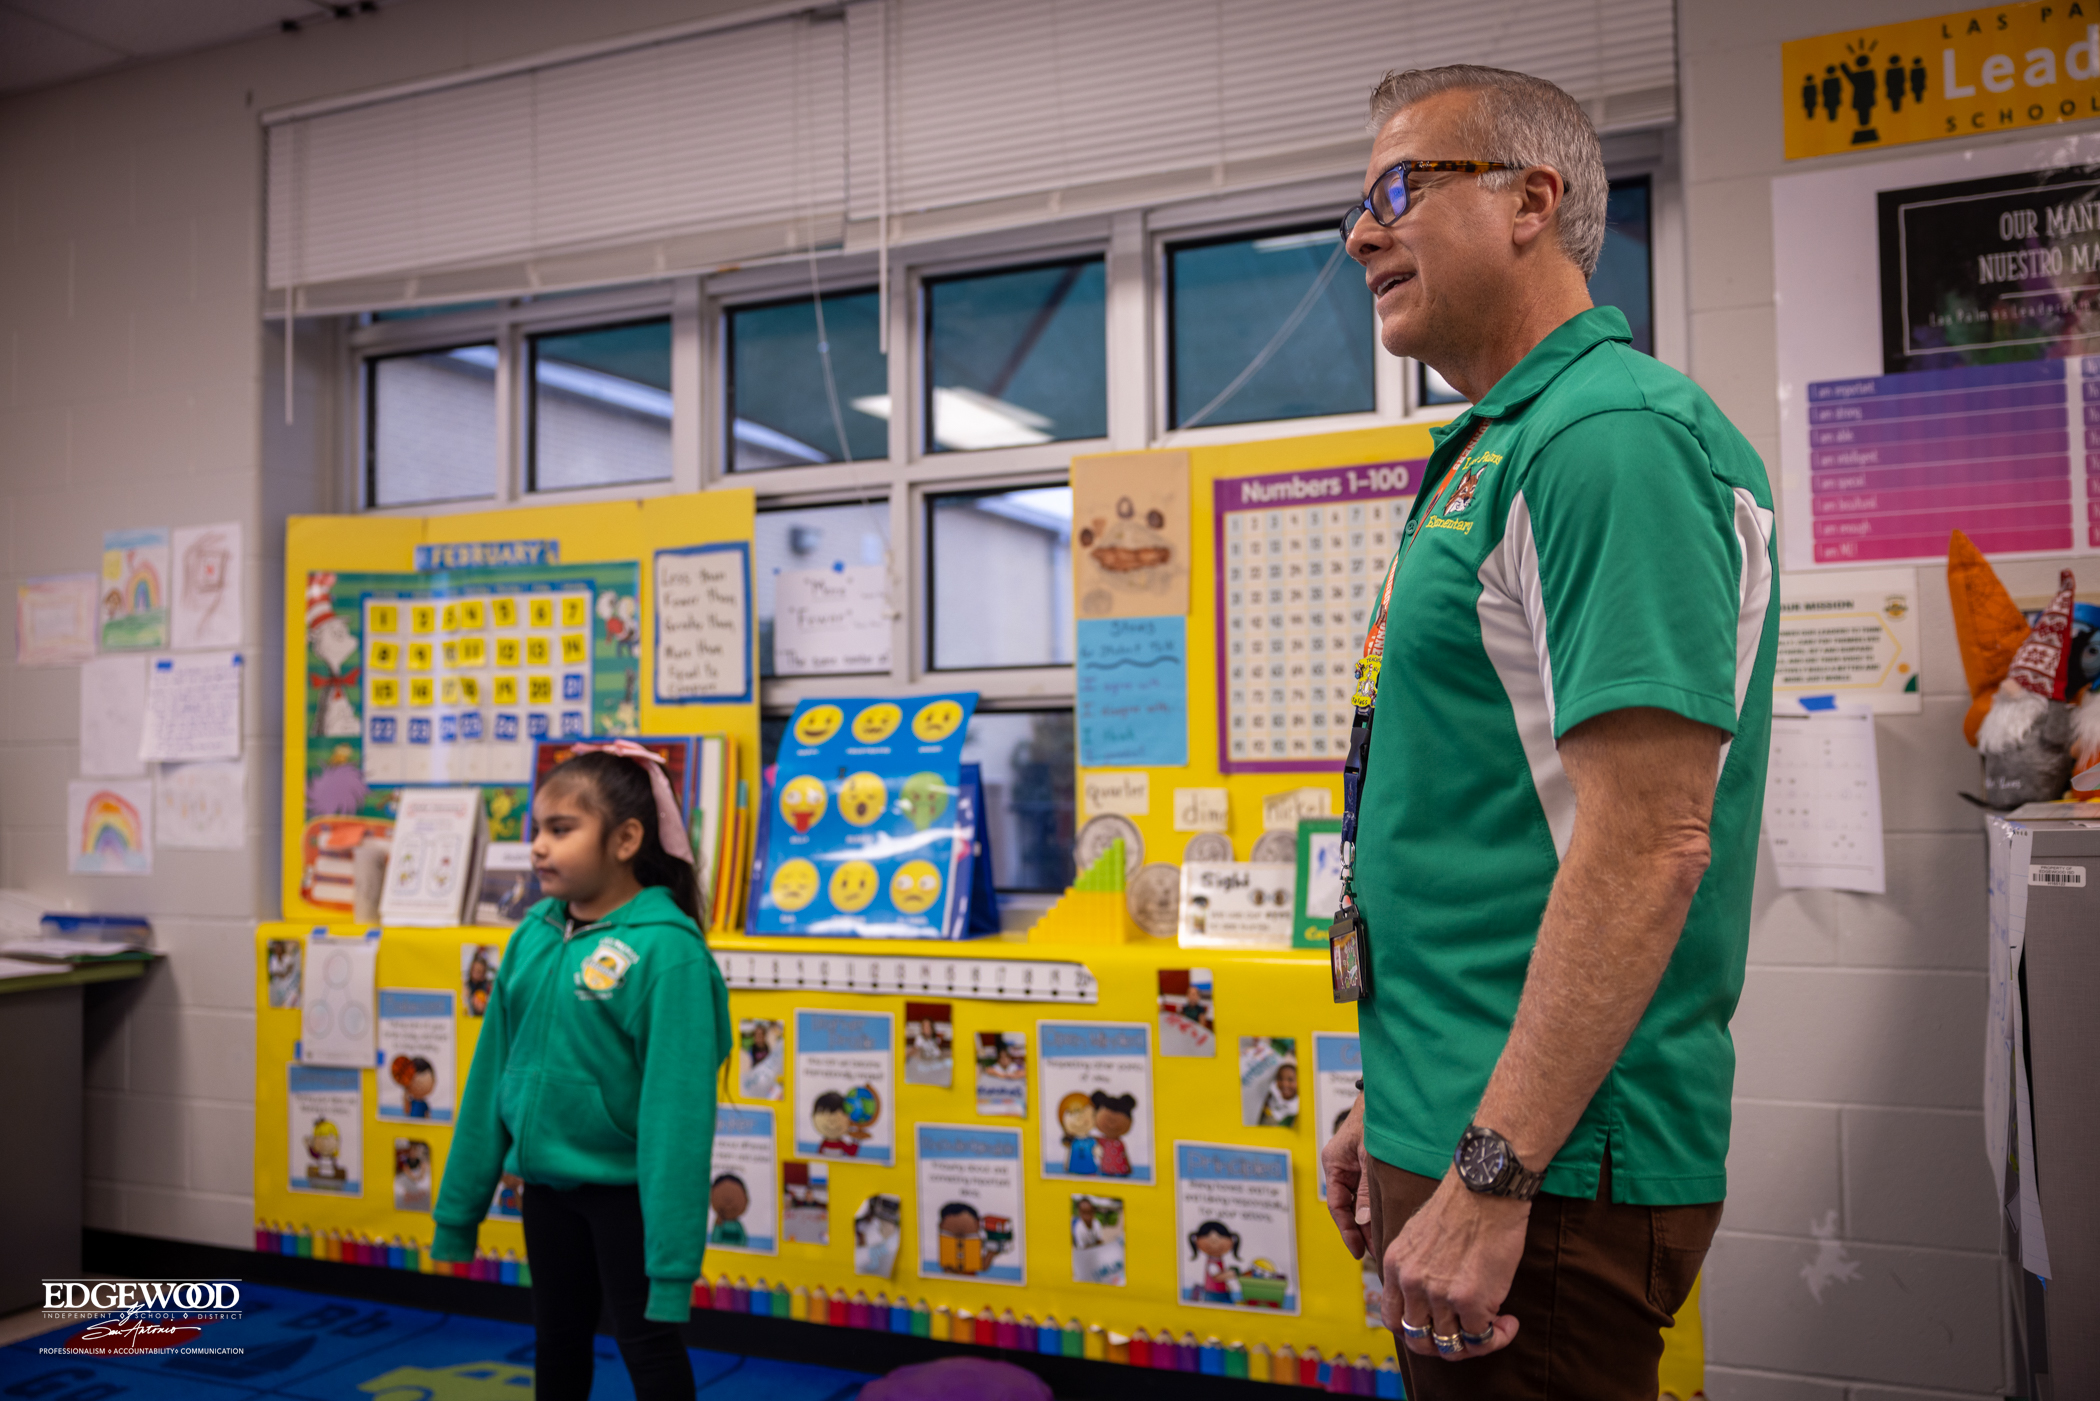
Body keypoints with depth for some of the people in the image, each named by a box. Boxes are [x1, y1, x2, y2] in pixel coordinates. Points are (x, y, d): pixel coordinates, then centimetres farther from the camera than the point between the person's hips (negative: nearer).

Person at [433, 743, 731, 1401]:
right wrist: (459, 1206, 10)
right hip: (546, 1183, 6)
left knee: (648, 1347, 9)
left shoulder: (666, 950, -22)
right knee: (556, 1344, 22)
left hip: (626, 1188, -6)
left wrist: (673, 1256, -23)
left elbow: (678, 1103, -23)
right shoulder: (534, 935, -1)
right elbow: (494, 1069, 6)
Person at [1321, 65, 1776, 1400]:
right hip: (1461, 1132, 10)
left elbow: (1647, 848, -24)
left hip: (1548, 1168, -10)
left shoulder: (1614, 438, -17)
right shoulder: (1496, 451, 15)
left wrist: (1492, 1171, -23)